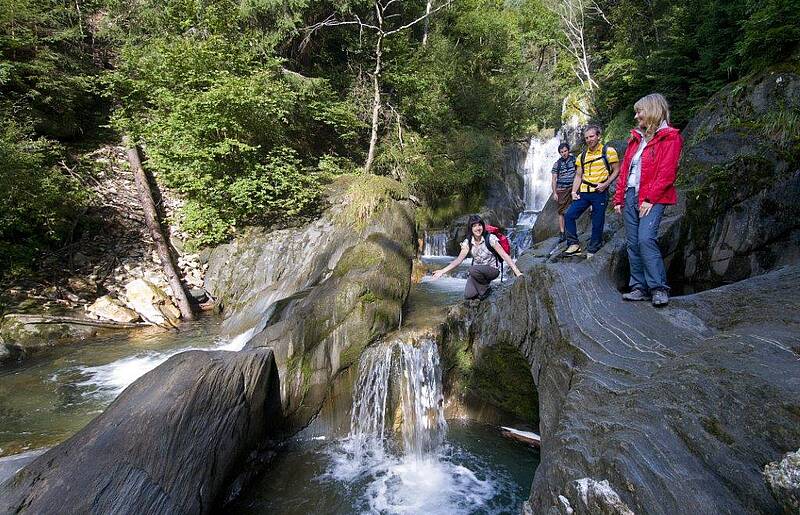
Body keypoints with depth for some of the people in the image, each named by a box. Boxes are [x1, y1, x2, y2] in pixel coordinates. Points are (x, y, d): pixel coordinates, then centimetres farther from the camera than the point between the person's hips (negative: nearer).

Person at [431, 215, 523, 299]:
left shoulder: (490, 238, -16)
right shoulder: (468, 242, -4)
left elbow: (504, 255, -18)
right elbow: (459, 260, -6)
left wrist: (517, 272, -26)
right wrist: (443, 271, -18)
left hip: (492, 270, -4)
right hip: (477, 272, 4)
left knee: (473, 269, -34)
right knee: (468, 295, -15)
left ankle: (485, 289, -7)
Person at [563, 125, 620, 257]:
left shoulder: (608, 151, -1)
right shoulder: (582, 156, 14)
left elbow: (616, 170, 0)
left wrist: (605, 184, -14)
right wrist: (574, 192, 2)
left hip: (600, 193, -5)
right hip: (584, 193, 5)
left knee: (597, 224, 0)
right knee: (569, 215, -8)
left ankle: (592, 251, 10)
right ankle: (574, 244, -2)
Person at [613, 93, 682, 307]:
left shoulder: (669, 138, -2)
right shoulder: (636, 138, 20)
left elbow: (667, 173, -12)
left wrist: (650, 198, -18)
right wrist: (619, 198, 12)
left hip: (652, 199, -7)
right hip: (630, 196, 7)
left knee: (645, 239, -21)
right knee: (632, 243, 4)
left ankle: (659, 288, -13)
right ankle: (639, 287, 9)